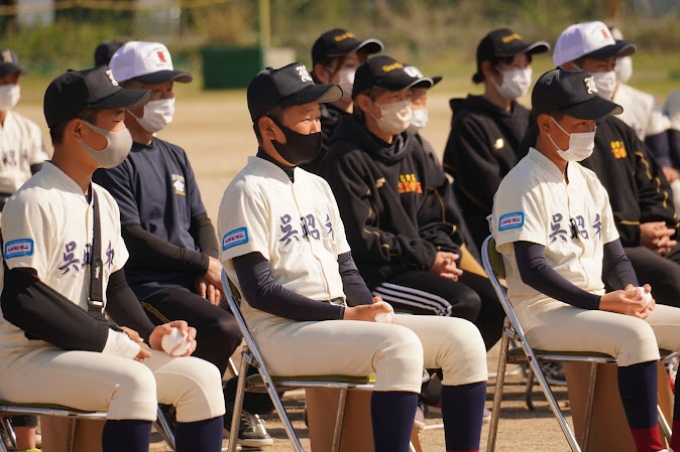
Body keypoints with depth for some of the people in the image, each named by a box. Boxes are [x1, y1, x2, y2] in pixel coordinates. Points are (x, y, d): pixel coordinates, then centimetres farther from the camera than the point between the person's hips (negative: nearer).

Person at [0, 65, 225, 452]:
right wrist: (110, 339, -19)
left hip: (93, 349, 9)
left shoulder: (103, 202, 14)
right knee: (133, 380, -32)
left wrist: (150, 333, 0)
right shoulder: (34, 202, -16)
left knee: (201, 376, -2)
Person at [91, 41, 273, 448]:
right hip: (145, 286, -8)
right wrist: (202, 264, -12)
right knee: (223, 329, -30)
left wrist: (210, 270, -2)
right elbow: (132, 239, -14)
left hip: (191, 281, 8)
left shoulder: (174, 156, 21)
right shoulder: (112, 162, -6)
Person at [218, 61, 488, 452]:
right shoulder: (249, 192, -6)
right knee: (399, 345, -32)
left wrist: (373, 311, -2)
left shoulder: (317, 187, 21)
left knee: (463, 336, -5)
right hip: (282, 333, -8)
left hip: (342, 323, 8)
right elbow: (259, 290, -14)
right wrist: (345, 315, -17)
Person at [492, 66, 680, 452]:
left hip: (596, 304, 8)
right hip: (543, 312, -8)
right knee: (635, 334, -31)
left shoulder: (588, 182, 15)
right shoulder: (523, 185, -10)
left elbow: (615, 256, 17)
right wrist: (600, 303, -25)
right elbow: (532, 268, -18)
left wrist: (630, 291, -7)